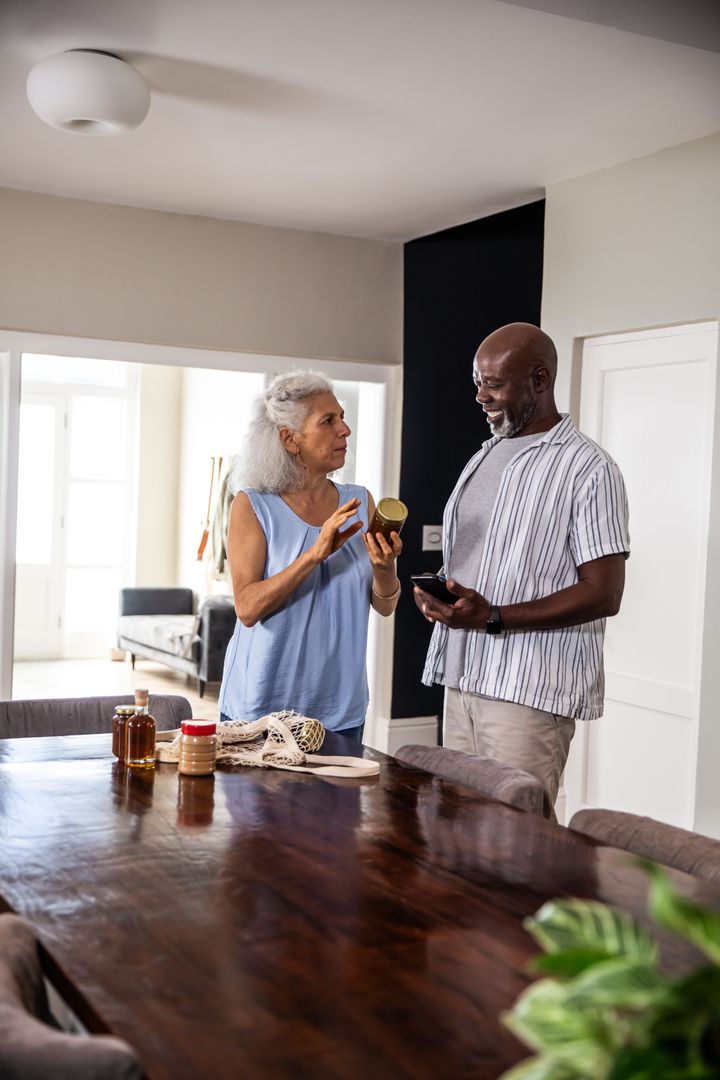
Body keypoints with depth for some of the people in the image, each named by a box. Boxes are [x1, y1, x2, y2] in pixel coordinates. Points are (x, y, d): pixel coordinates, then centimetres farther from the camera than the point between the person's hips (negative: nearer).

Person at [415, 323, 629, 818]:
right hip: (463, 679, 7)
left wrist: (493, 618, -21)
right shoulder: (486, 456, 16)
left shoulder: (588, 469, -8)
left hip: (530, 690, -7)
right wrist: (439, 599, 3)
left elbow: (603, 594, -13)